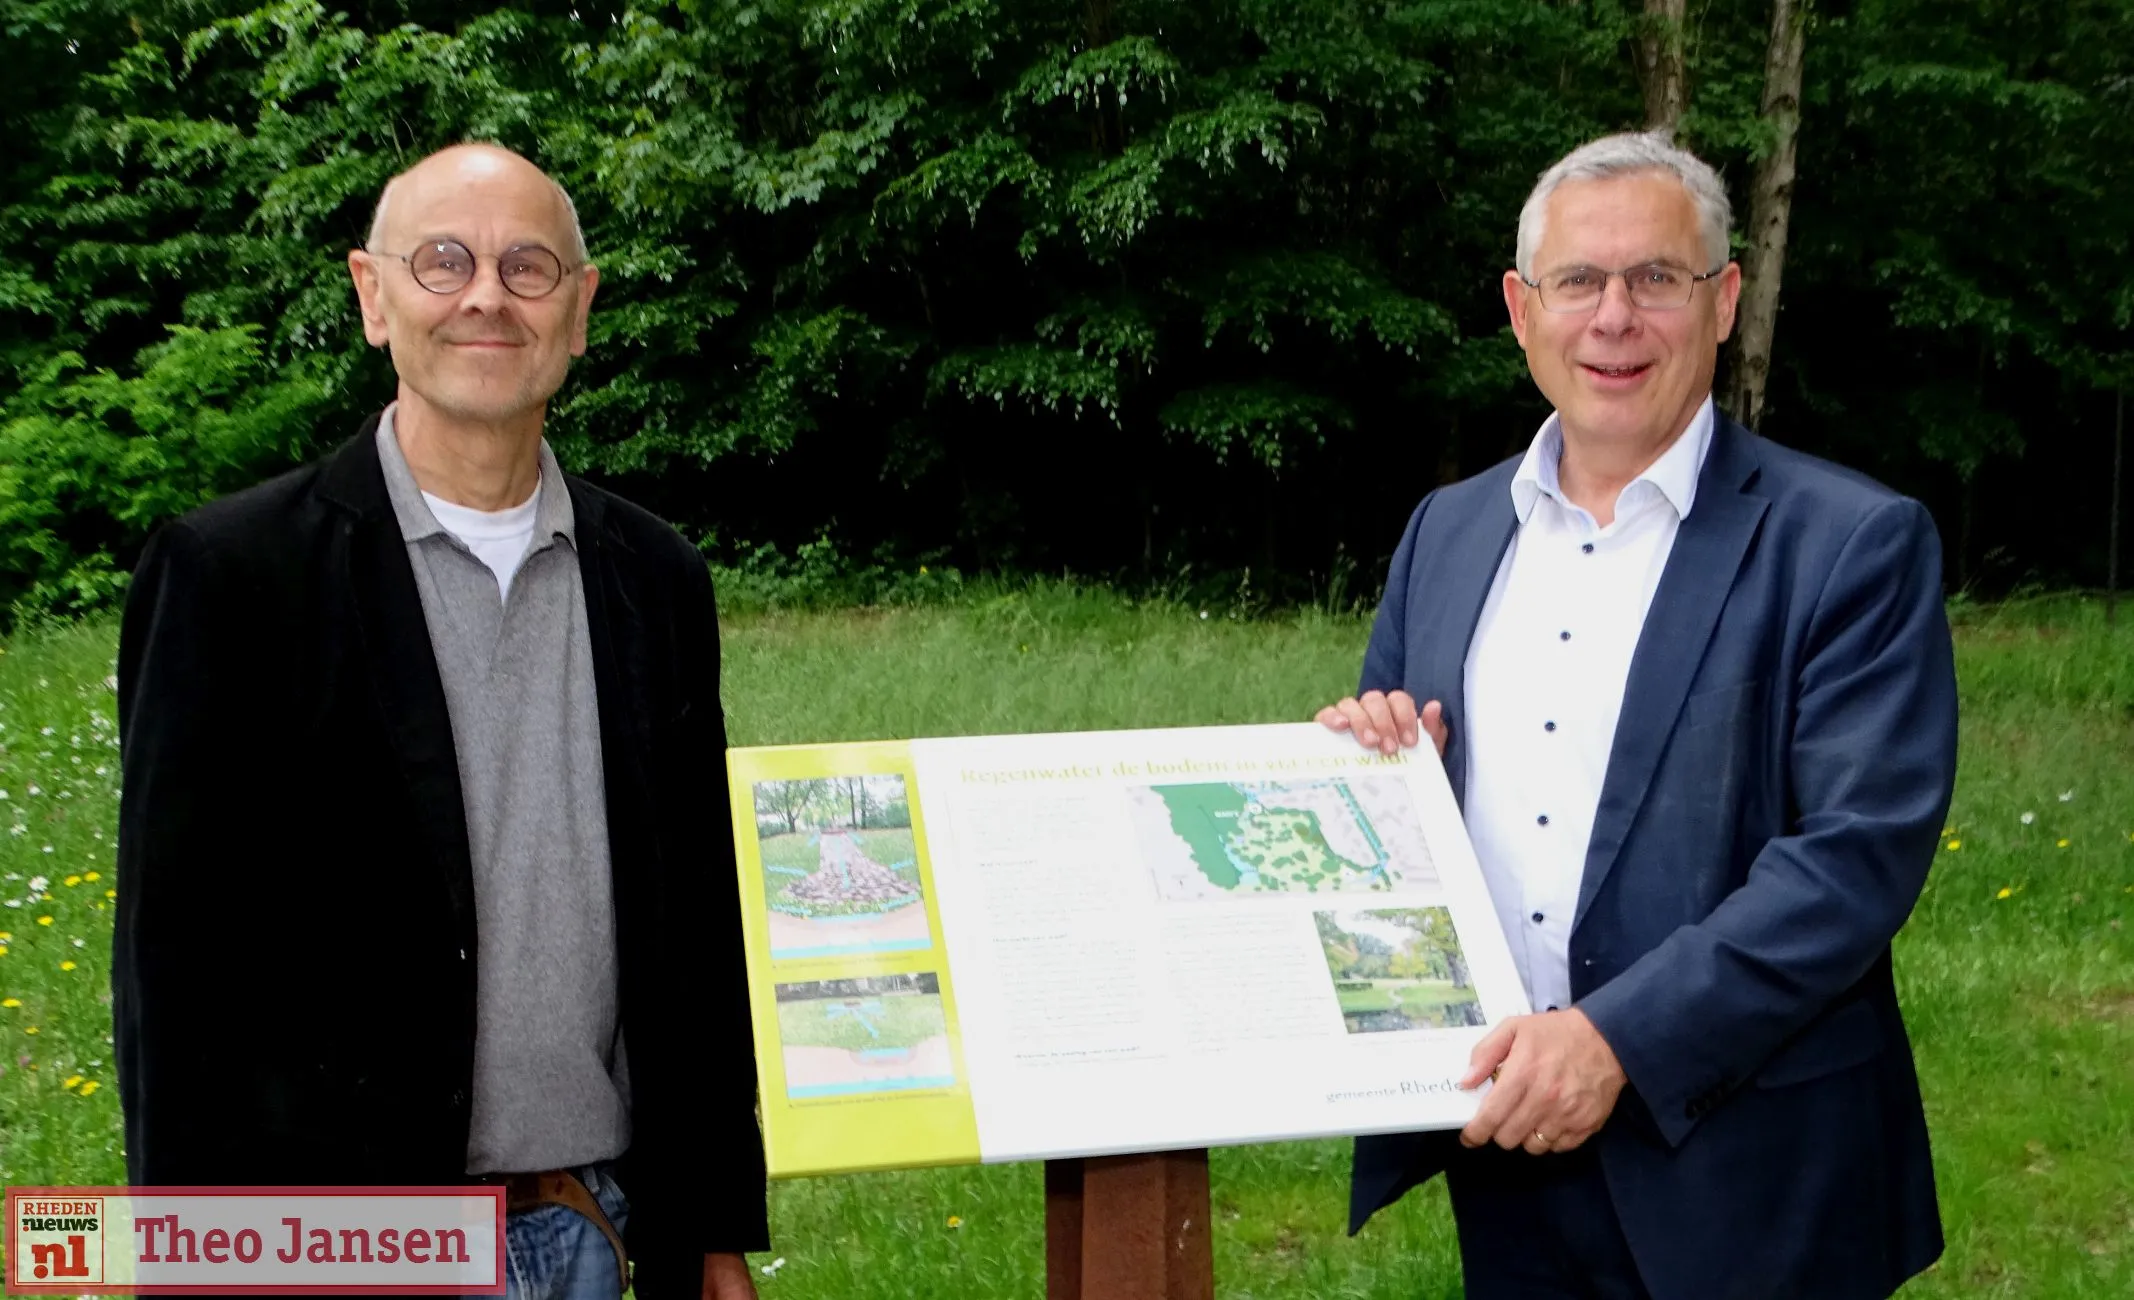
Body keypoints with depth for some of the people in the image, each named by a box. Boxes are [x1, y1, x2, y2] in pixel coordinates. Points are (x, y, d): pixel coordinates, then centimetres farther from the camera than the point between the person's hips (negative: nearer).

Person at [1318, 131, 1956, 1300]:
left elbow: (1860, 852, -16)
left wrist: (1620, 1038, -24)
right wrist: (1374, 763, -7)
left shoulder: (1853, 545, -8)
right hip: (1498, 1146, 5)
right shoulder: (1447, 530, 8)